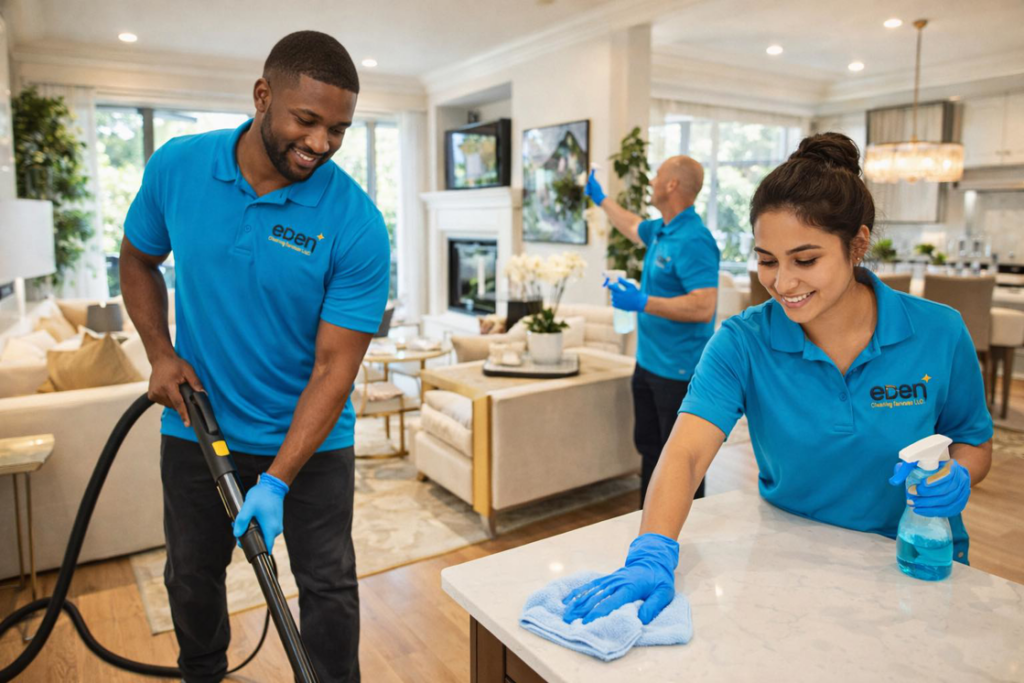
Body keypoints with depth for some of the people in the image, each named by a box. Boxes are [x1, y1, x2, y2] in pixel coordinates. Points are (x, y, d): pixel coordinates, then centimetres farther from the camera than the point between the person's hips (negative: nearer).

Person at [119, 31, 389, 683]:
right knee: (191, 575, 21)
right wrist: (162, 353, -6)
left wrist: (276, 482, -25)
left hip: (311, 437, -3)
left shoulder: (356, 223, -22)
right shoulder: (177, 166, -11)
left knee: (328, 586, 6)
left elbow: (335, 366, -21)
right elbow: (139, 260, 8)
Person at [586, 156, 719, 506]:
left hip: (678, 370, -10)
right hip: (648, 362, 10)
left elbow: (704, 307, -29)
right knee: (649, 447, 19)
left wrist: (641, 302, -28)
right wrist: (600, 198, 42)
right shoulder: (661, 230, 9)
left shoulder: (693, 241, -21)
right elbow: (632, 227, 32)